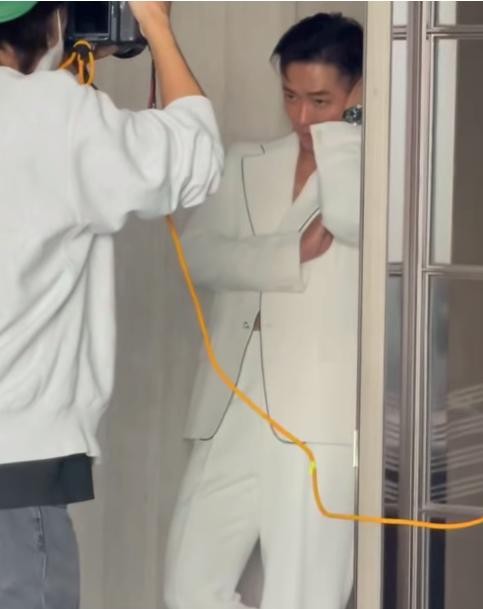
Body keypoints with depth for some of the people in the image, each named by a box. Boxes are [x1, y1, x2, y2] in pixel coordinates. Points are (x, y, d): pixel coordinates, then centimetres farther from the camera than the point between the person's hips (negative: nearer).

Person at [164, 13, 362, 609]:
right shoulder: (246, 163, 16)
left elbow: (356, 221, -22)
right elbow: (199, 252, 3)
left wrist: (337, 127, -9)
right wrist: (293, 254, -10)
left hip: (317, 419, -5)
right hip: (231, 415, 6)